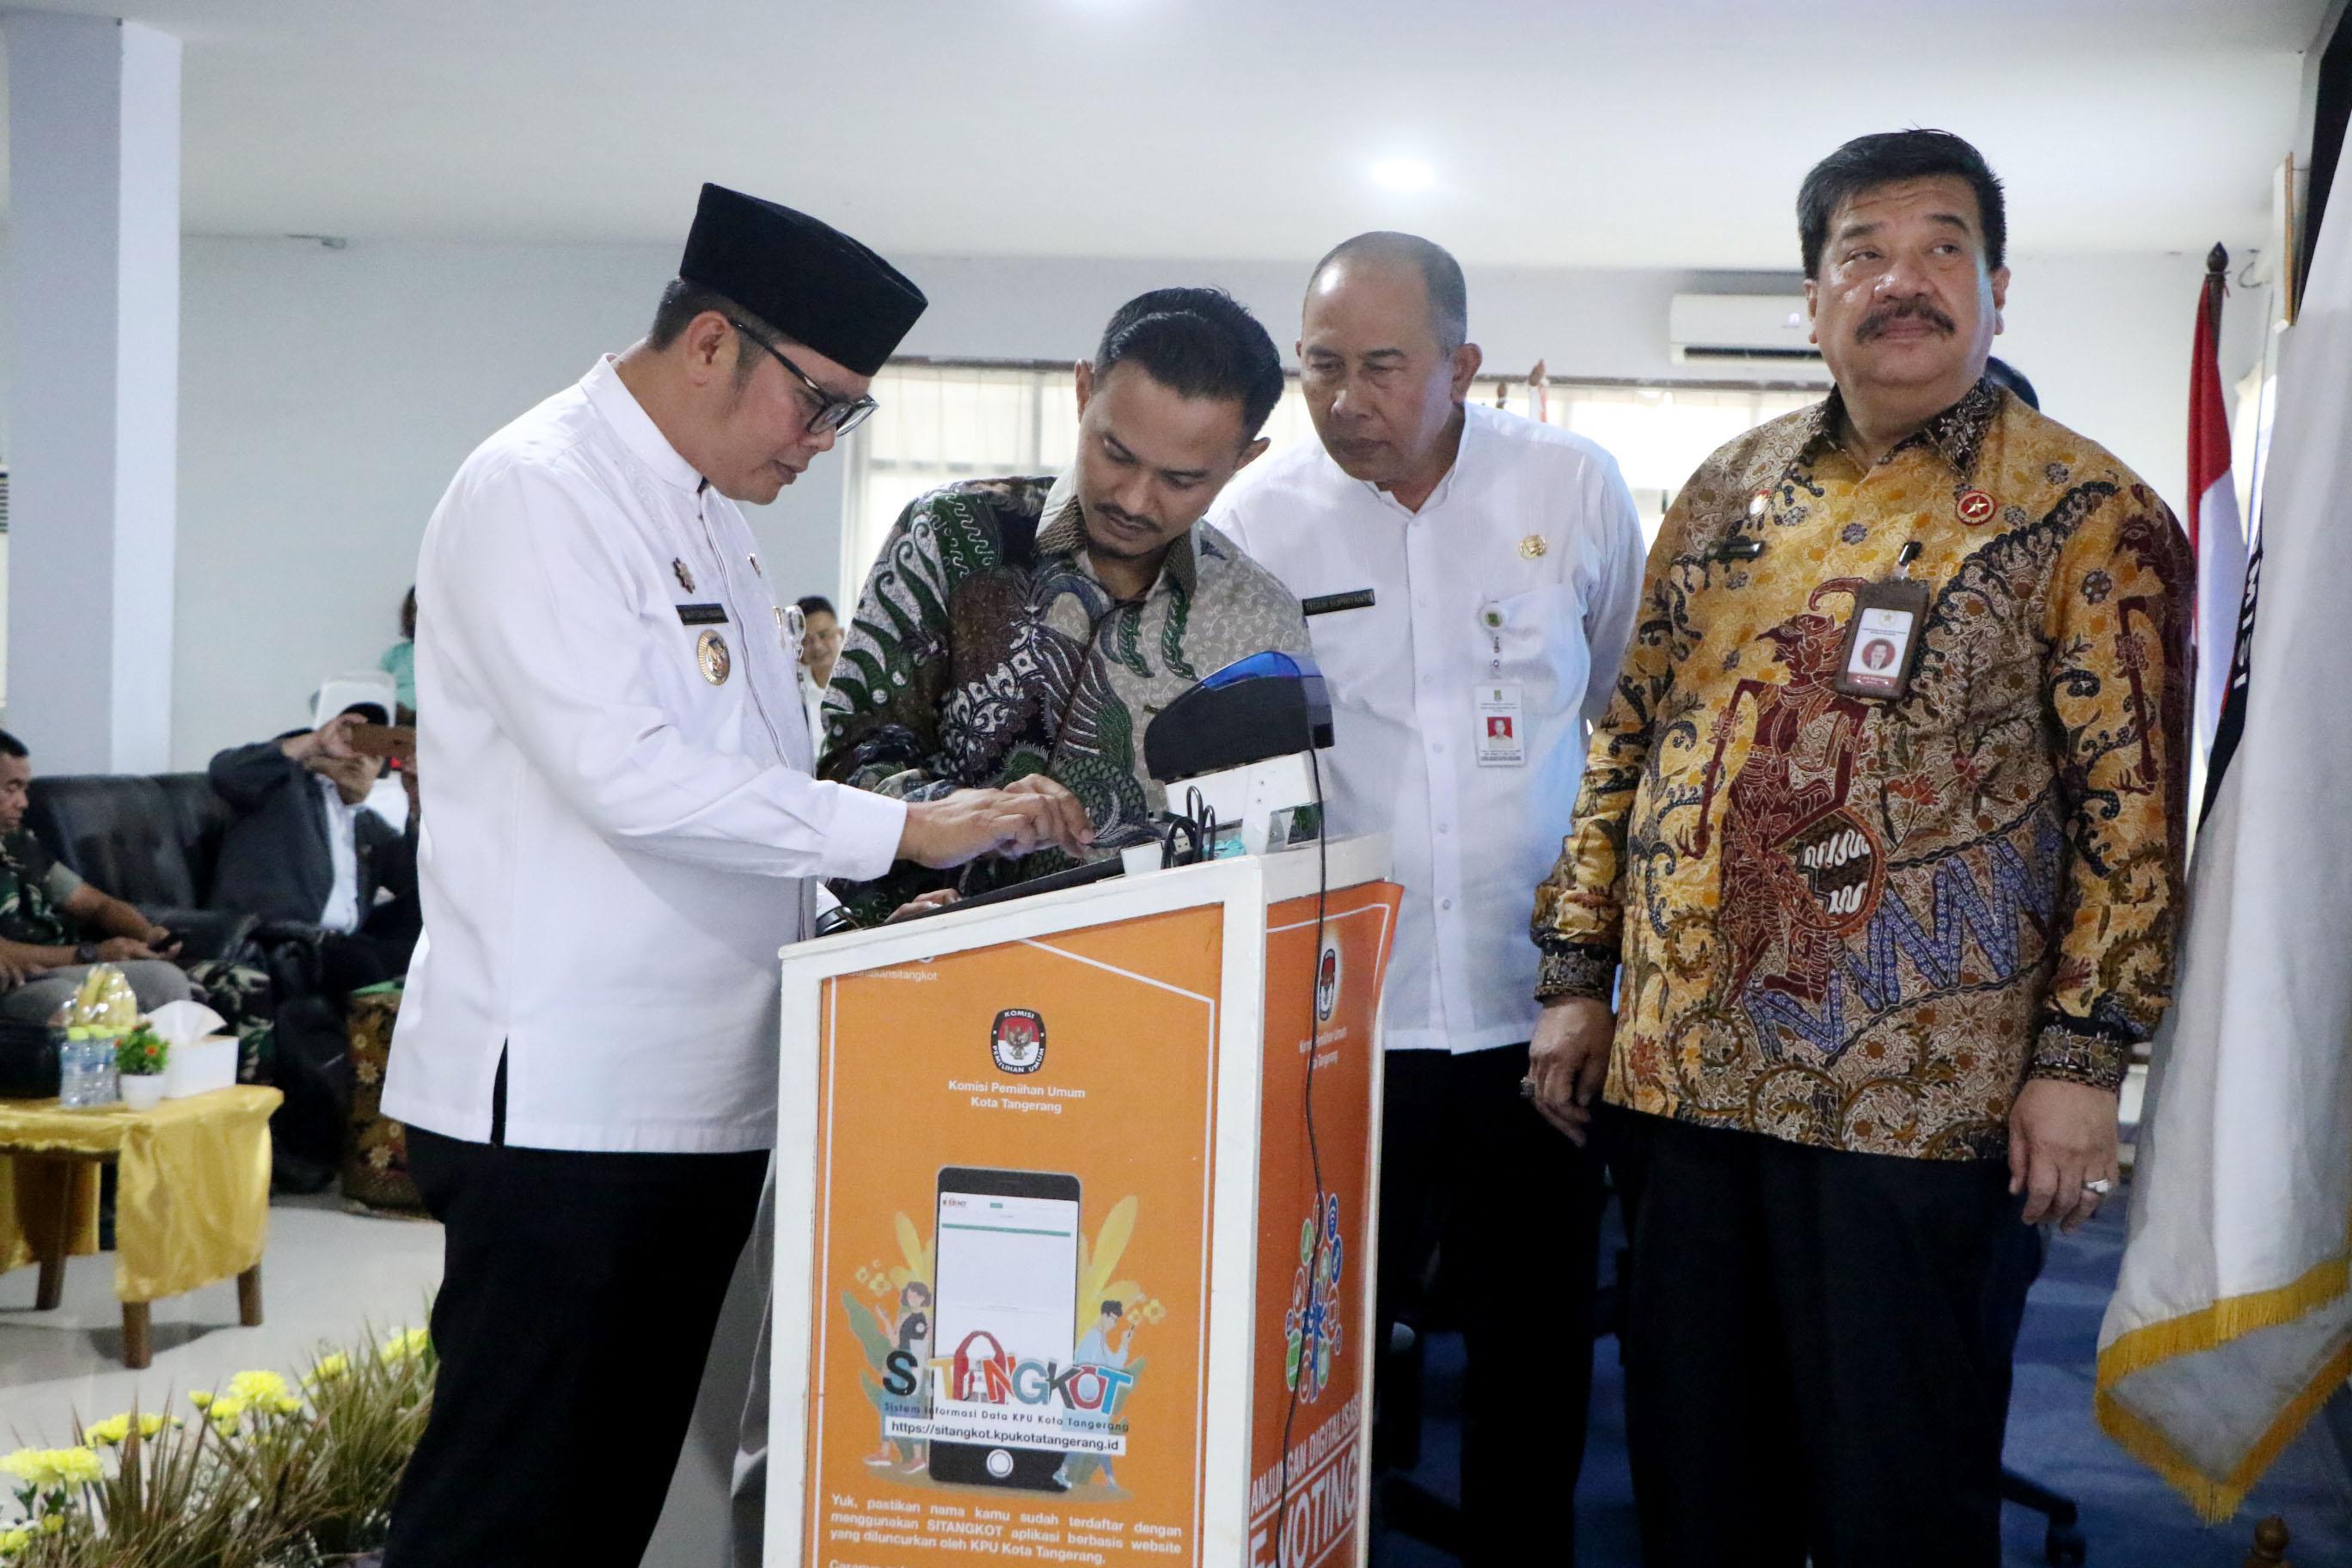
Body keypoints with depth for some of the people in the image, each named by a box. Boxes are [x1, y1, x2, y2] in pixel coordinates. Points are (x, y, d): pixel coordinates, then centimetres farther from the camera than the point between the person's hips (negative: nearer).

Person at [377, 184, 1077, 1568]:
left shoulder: (710, 516, 16)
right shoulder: (538, 493, -12)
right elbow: (627, 774, -23)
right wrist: (904, 830, -20)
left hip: (705, 1082, 9)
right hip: (563, 1093, -9)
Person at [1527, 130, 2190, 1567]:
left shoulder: (2086, 517, -3)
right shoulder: (1728, 494, 11)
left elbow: (2133, 803, -7)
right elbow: (1628, 743, 14)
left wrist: (2084, 1057, -13)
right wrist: (1578, 974, 10)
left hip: (1909, 1094, -5)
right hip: (1684, 1061, 5)